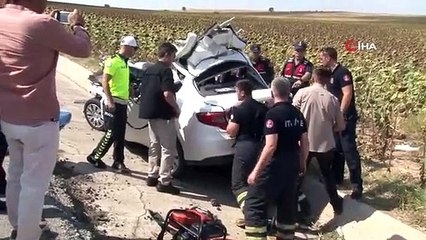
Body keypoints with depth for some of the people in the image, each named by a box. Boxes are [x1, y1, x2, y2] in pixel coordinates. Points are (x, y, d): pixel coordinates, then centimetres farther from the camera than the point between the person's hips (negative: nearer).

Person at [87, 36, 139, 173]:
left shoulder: (124, 62, 16)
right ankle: (94, 157, 8)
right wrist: (110, 100, -25)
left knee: (120, 136, 9)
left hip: (122, 103, 9)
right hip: (113, 103, -9)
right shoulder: (113, 61, -11)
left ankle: (118, 162, 15)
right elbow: (105, 81, -17)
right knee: (111, 134, -6)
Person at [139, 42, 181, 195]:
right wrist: (176, 108, -11)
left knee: (154, 145, 17)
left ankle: (152, 176, 23)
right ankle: (164, 182, -3)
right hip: (163, 115, -9)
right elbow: (167, 94, -25)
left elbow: (143, 91, 19)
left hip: (150, 113, 9)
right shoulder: (166, 70, -14)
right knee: (168, 149, -4)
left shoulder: (149, 70, 14)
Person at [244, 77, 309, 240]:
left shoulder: (273, 113, -16)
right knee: (288, 203, 18)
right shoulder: (298, 114, 7)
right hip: (292, 163, 8)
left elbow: (271, 146, -23)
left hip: (275, 164, -8)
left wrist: (256, 171, -20)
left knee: (255, 203, -1)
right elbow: (305, 142, 11)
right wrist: (302, 163, 26)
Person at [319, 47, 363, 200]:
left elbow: (348, 94, -22)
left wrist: (341, 115, -22)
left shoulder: (342, 72, -15)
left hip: (345, 118, -9)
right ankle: (337, 178, 28)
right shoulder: (331, 73, 13)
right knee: (336, 149, 16)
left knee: (349, 150, -8)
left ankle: (357, 186, -4)